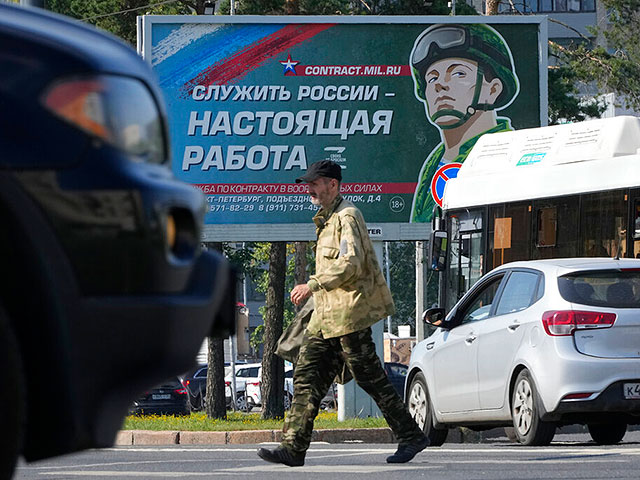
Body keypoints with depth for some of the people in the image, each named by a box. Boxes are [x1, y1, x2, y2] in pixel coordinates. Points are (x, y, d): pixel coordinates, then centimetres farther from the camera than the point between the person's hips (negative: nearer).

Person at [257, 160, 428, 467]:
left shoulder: (347, 217, -11)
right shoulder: (327, 220, 20)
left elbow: (350, 264, -23)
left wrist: (313, 285, -22)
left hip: (349, 314, -10)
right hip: (326, 317, 10)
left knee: (371, 379, -5)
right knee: (306, 376, 1)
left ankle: (411, 437, 4)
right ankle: (293, 447, -4)